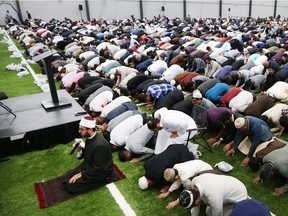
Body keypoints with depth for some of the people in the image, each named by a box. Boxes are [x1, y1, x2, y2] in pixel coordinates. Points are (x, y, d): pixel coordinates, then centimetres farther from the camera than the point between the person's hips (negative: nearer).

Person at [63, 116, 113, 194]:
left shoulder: (99, 145, -33)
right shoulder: (90, 137, -6)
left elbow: (97, 169, -26)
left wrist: (81, 174, -18)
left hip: (100, 172, -8)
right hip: (88, 164, 9)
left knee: (70, 185, -13)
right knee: (67, 177, 5)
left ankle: (100, 180, 0)